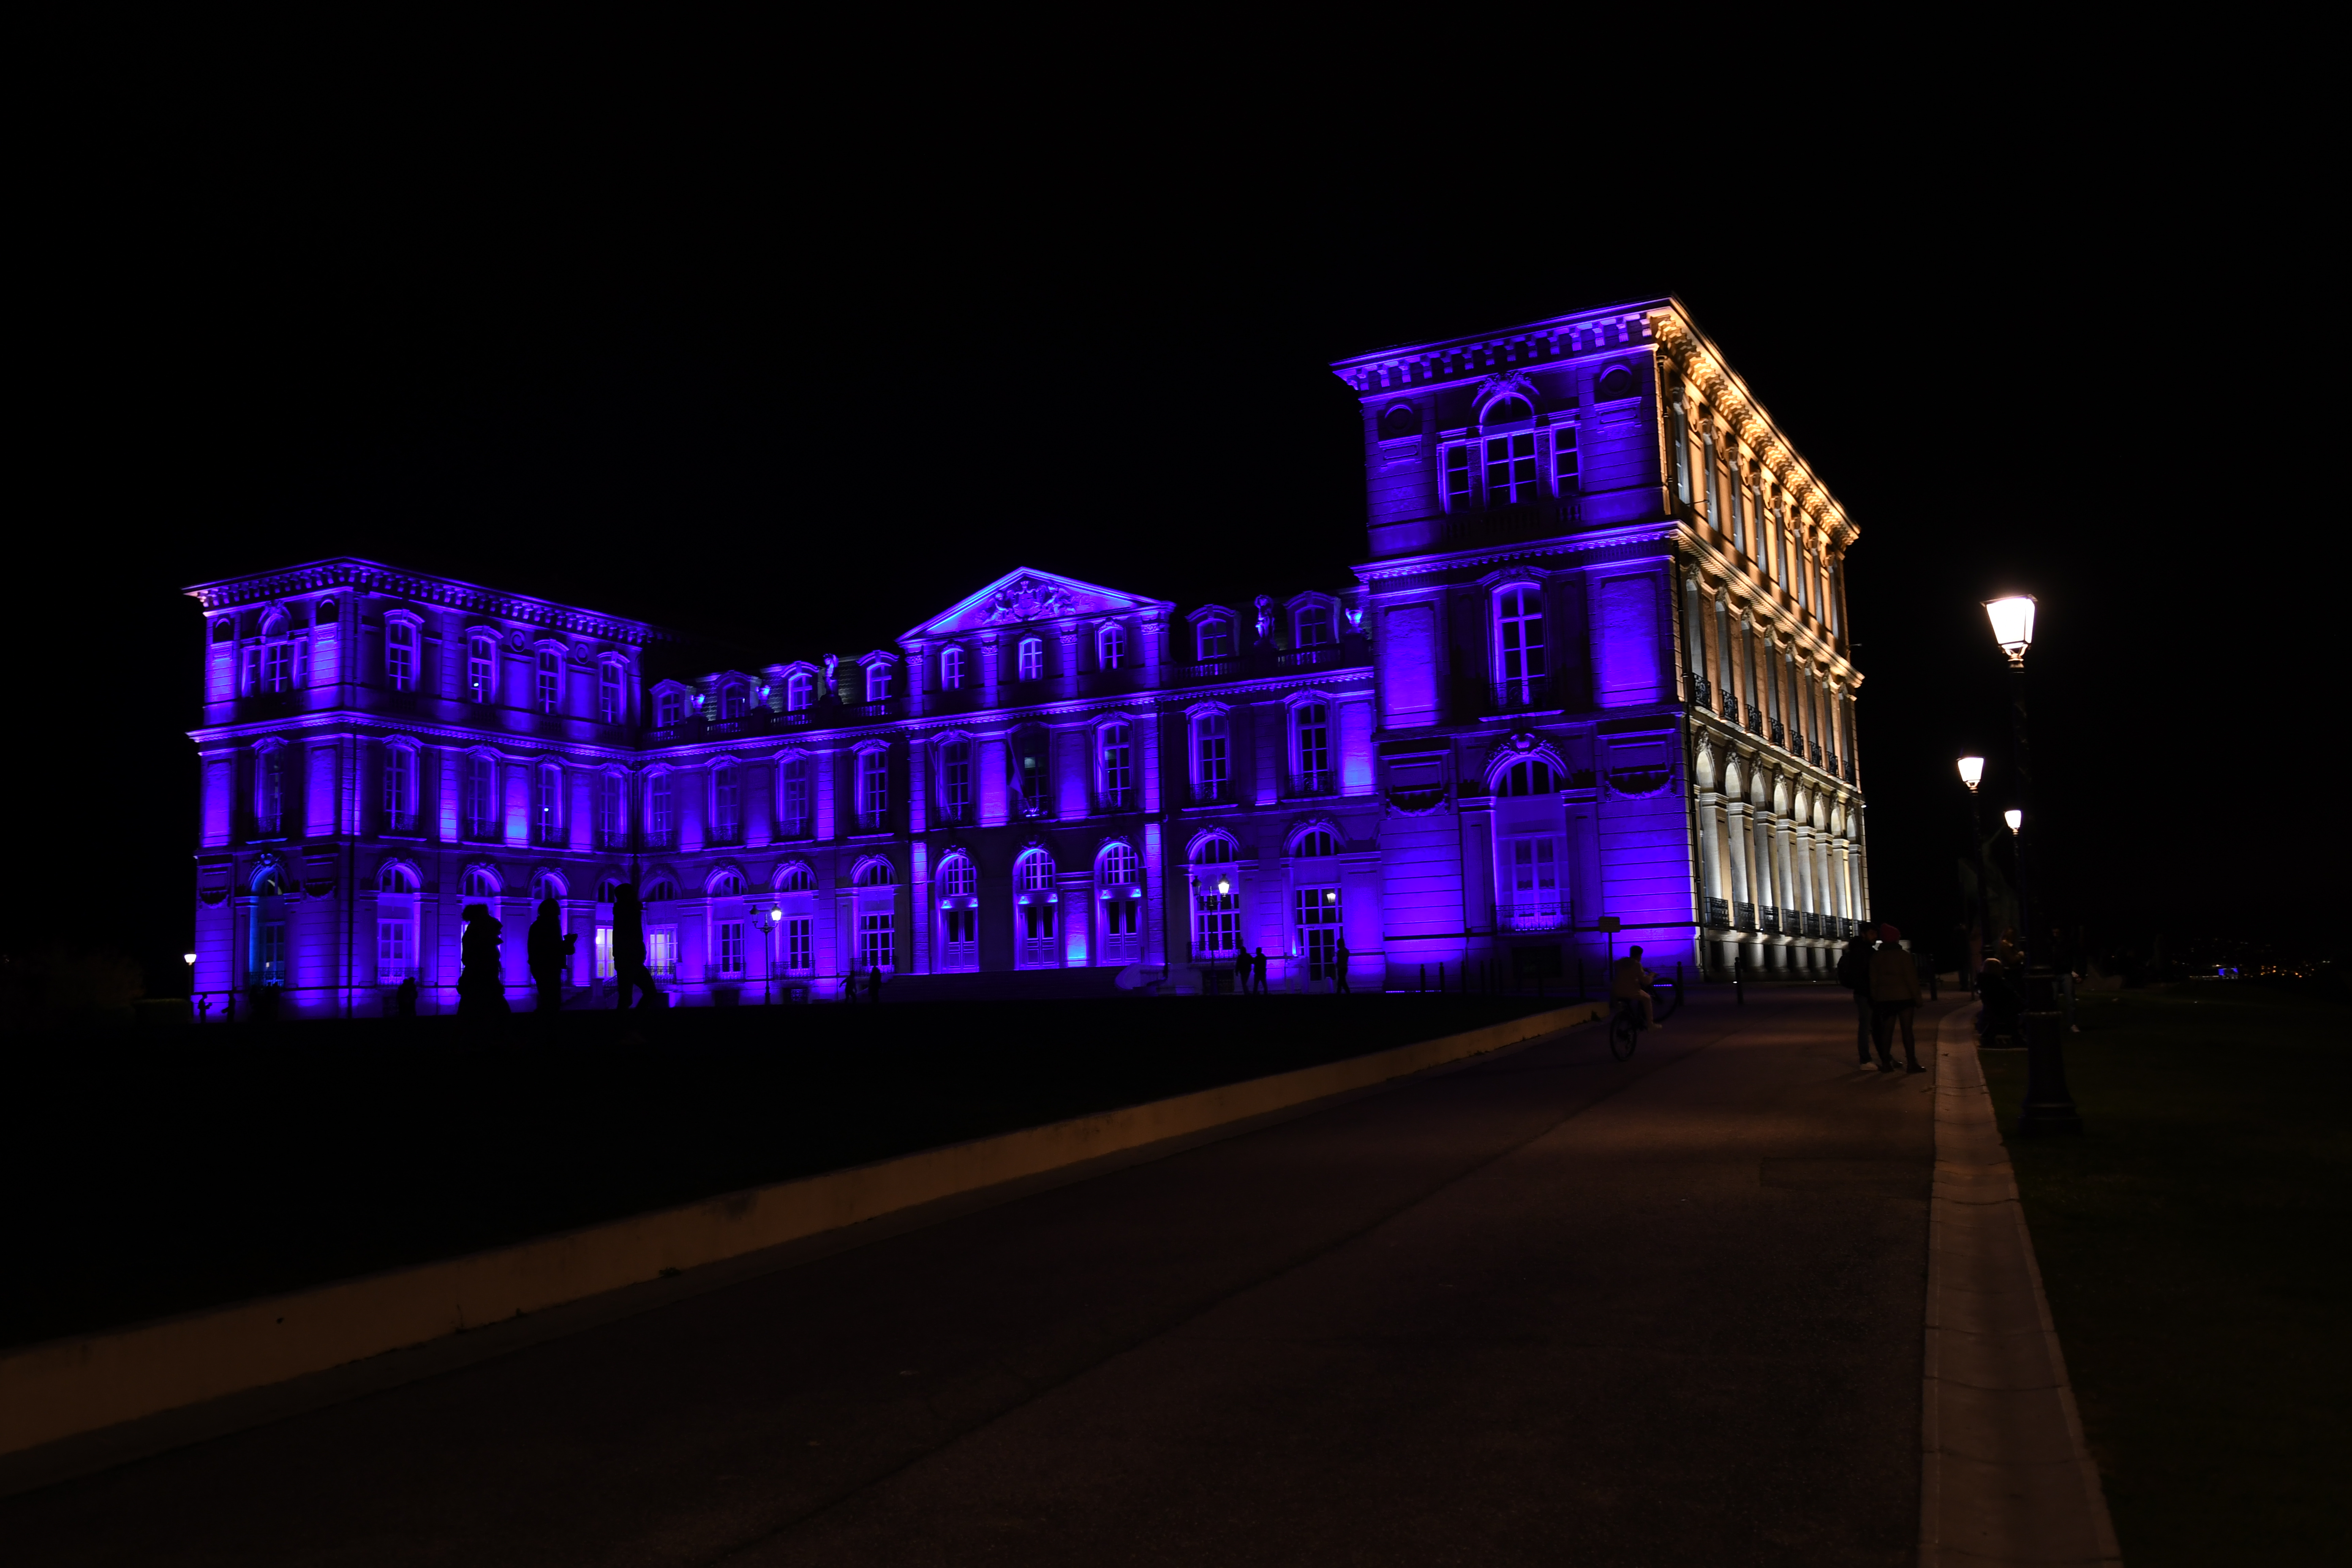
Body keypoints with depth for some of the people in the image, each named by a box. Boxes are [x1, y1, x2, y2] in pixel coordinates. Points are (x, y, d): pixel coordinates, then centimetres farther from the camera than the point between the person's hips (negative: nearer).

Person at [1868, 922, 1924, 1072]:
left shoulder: (1876, 957, 6)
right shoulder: (1904, 956, -7)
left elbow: (1873, 980, 7)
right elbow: (1911, 979, -9)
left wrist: (1875, 998, 13)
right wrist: (1917, 998, -4)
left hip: (1884, 998, 4)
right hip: (1903, 997, -4)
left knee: (1887, 1030, 8)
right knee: (1907, 1030, -3)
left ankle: (1886, 1063, 7)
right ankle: (1912, 1064, -4)